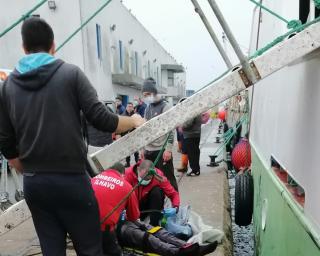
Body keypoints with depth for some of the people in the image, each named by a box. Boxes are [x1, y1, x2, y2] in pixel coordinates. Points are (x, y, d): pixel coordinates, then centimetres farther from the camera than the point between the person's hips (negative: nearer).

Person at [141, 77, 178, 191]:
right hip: (149, 151, 7)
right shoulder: (147, 109, 13)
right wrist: (143, 148, 14)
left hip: (162, 150, -7)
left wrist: (168, 149, -18)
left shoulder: (165, 107, -7)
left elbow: (170, 129, -12)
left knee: (168, 179, 0)